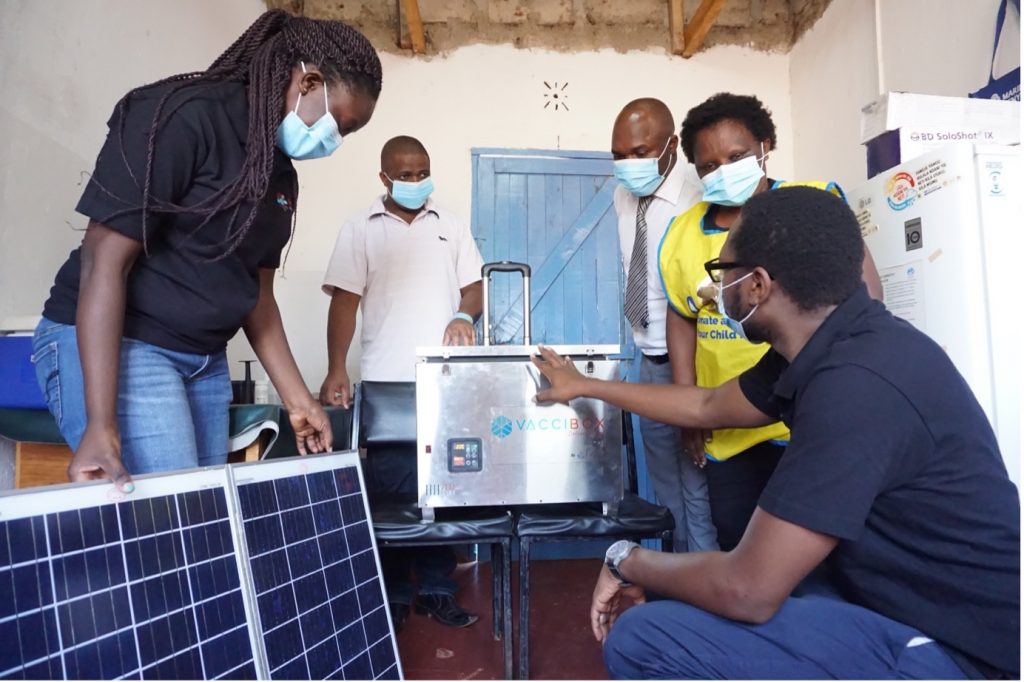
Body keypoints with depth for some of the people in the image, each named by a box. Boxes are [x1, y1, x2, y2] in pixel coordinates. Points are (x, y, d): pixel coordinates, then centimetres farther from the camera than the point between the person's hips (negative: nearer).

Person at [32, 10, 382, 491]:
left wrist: (297, 399, 9)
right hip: (114, 345, -8)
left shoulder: (281, 172, 9)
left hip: (204, 359, 8)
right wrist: (101, 424, -25)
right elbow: (105, 260, -20)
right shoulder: (184, 116, -16)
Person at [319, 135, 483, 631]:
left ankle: (437, 590, 19)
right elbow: (345, 302, 0)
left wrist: (463, 316, -14)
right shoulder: (359, 230, 6)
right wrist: (336, 371, -9)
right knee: (388, 491, 3)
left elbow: (474, 287, 10)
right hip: (386, 383, -2)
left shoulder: (451, 227, 13)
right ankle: (392, 595, 18)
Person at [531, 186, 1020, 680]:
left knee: (641, 642, -16)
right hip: (903, 605, 9)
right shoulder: (824, 349, 0)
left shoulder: (857, 383, -31)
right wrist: (585, 386, 25)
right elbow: (706, 406, 16)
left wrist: (628, 560, -8)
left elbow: (748, 591, -28)